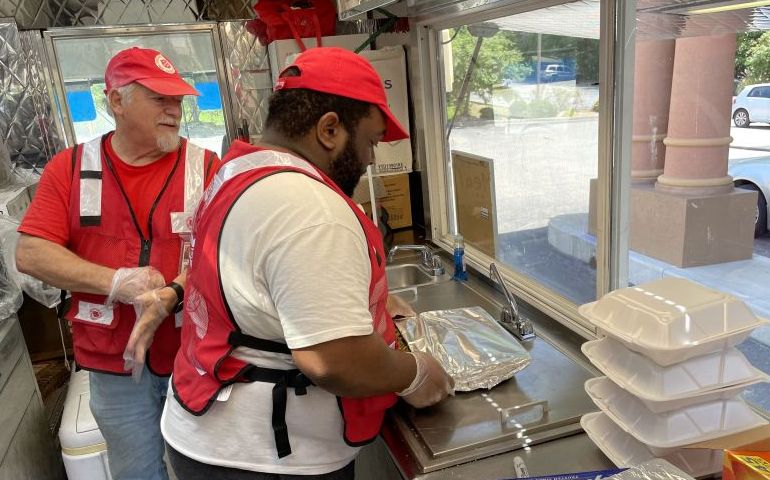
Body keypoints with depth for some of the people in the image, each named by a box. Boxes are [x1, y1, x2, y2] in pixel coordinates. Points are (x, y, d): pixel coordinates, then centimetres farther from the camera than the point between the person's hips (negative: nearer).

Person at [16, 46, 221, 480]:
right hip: (113, 364, 1)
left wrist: (174, 292, -28)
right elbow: (31, 254, -6)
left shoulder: (206, 167, -4)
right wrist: (116, 282, -18)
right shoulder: (70, 167, 0)